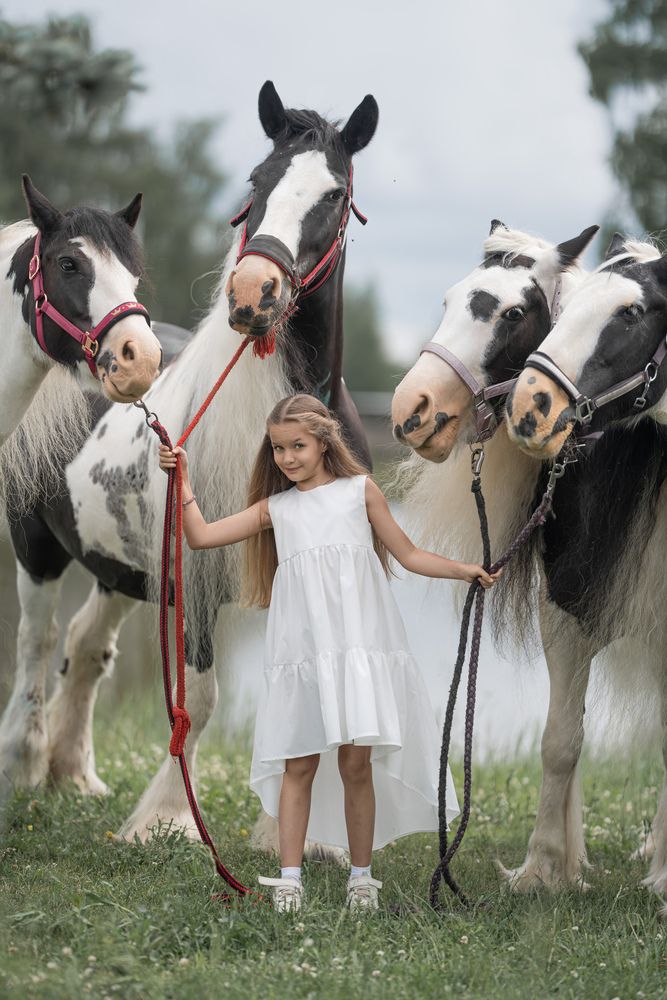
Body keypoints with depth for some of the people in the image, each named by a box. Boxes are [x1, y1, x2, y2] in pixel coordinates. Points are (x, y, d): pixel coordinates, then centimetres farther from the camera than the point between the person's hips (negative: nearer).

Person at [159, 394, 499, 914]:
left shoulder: (359, 489, 11)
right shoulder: (275, 508, 15)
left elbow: (408, 553, 14)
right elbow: (201, 536, 13)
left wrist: (464, 570, 5)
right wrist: (182, 481, 7)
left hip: (359, 641, -1)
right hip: (301, 650, 1)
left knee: (356, 762, -2)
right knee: (299, 764, -1)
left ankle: (362, 878, 7)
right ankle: (289, 880, 2)